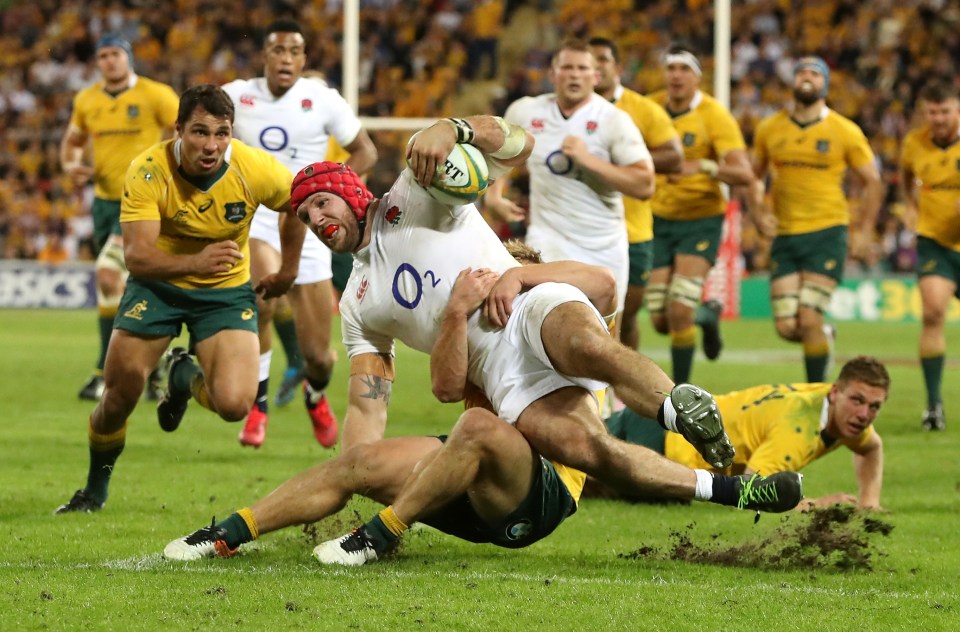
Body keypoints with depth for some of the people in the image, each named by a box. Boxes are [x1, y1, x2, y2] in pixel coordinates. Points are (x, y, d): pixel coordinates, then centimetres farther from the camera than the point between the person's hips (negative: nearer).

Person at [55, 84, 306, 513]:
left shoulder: (255, 170, -22)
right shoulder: (147, 172, -26)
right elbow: (136, 255, -33)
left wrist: (288, 270, 11)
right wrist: (195, 261, -51)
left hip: (227, 290, 1)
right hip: (158, 283, -1)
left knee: (234, 405, -19)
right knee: (118, 398, -5)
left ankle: (184, 377, 19)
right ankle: (94, 491, 26)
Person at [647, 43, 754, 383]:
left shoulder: (714, 115, -15)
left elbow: (744, 174, -24)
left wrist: (703, 167, -40)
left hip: (701, 219, -4)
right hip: (659, 220, 4)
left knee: (679, 312, -16)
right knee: (661, 321, 2)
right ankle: (707, 316, 36)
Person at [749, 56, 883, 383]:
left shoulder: (845, 132, -2)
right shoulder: (769, 129, 5)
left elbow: (871, 181, 6)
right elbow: (754, 176, 18)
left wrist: (864, 230, 0)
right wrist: (757, 213, 2)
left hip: (827, 233, -3)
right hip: (784, 235, 3)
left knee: (809, 320, -12)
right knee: (787, 327, -2)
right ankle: (825, 335, 32)